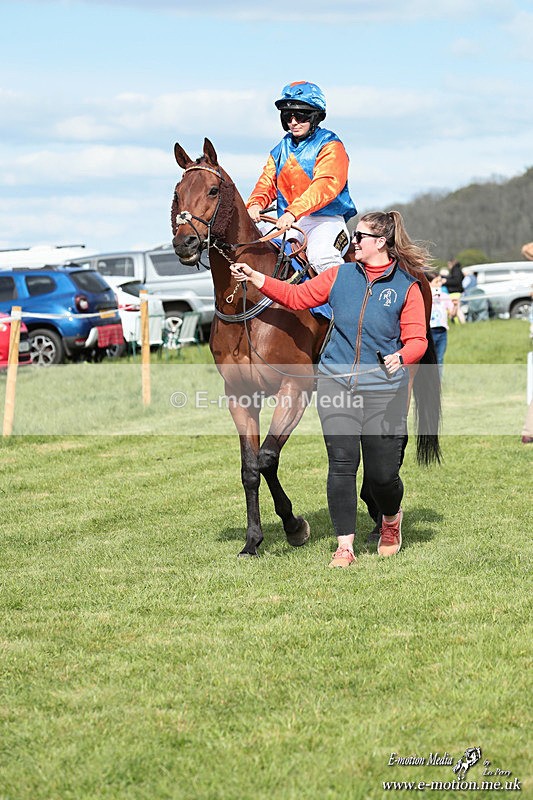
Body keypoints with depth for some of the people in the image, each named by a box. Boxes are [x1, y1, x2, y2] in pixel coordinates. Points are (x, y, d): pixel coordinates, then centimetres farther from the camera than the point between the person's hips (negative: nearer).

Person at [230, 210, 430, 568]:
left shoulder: (406, 287, -1)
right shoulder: (341, 276, 9)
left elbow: (417, 339, -4)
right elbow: (297, 296, 14)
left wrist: (401, 356, -25)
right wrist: (255, 278, 7)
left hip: (383, 387, -3)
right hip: (336, 382, 3)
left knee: (382, 472, 0)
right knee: (342, 463, -6)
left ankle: (391, 519, 34)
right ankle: (345, 545, 1)